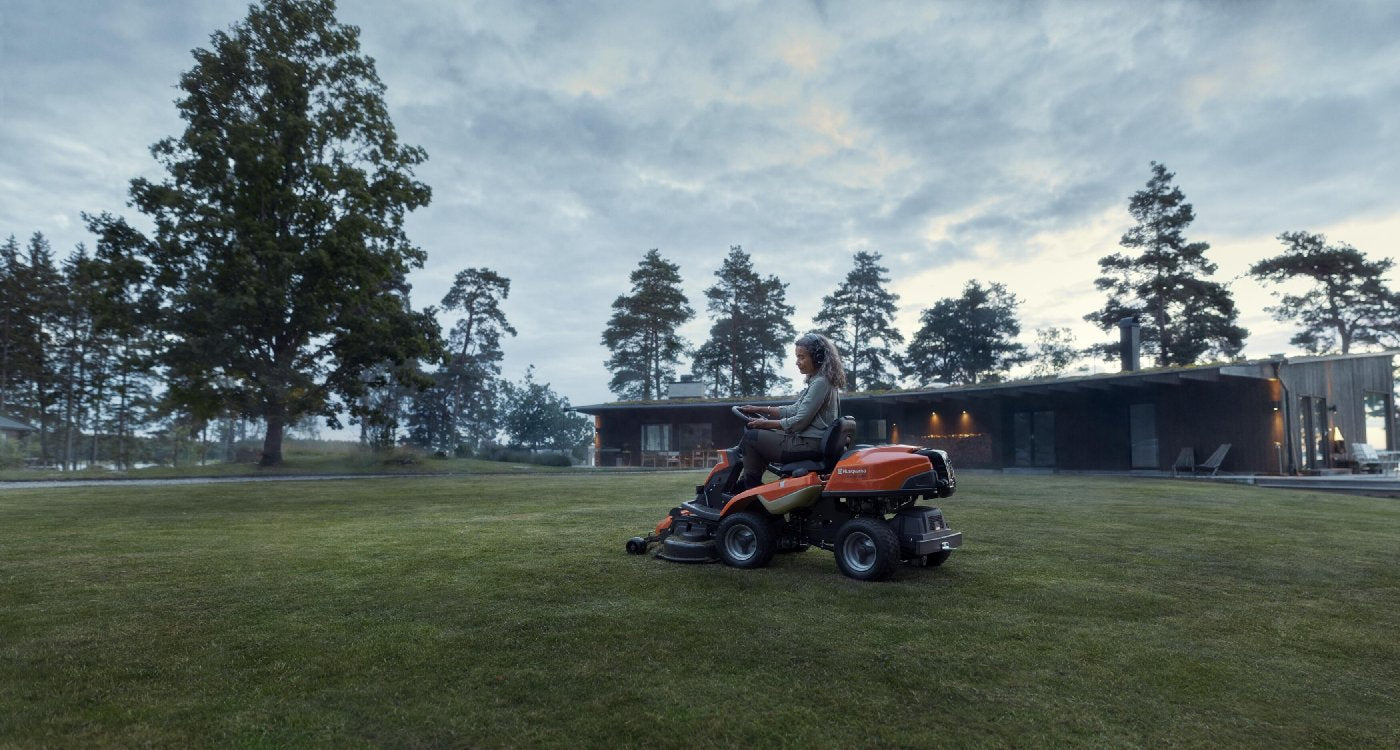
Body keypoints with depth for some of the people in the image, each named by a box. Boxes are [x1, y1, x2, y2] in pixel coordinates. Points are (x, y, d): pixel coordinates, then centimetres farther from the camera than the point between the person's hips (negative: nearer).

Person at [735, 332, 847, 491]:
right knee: (755, 432, 17)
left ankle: (753, 488, 2)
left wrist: (766, 424, -11)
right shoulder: (816, 380, 15)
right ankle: (747, 484, 16)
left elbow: (799, 422, -20)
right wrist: (760, 410, 11)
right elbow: (794, 410, 17)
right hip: (810, 441, 11)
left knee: (750, 437, -8)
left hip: (809, 445, -11)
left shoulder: (821, 383, -17)